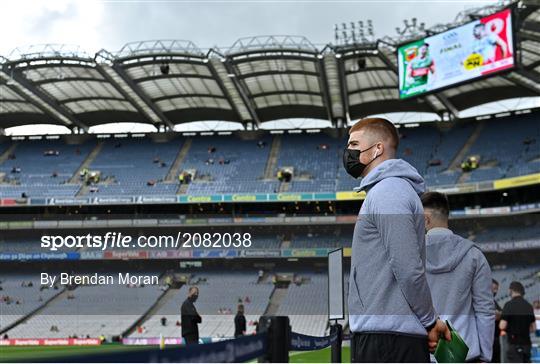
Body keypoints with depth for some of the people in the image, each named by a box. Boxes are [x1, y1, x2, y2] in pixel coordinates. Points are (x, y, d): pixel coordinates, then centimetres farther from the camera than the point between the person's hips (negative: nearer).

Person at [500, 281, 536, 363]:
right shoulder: (529, 306, 9)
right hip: (527, 343, 6)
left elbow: (502, 326, -14)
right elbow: (533, 328, 13)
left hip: (514, 343, -6)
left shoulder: (509, 305, -11)